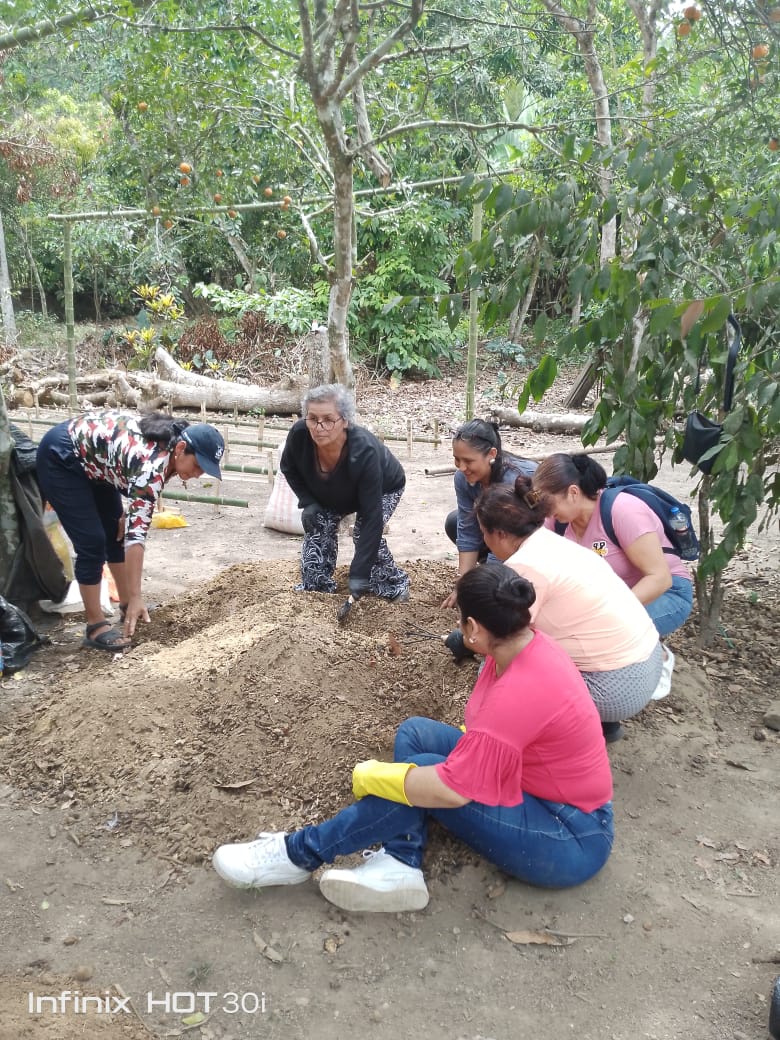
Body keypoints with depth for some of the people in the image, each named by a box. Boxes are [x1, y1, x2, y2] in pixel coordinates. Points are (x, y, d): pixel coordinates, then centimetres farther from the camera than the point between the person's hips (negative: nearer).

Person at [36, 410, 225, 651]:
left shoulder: (168, 442, -10)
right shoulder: (152, 465, -35)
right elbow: (136, 534, -37)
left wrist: (127, 512, -2)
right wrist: (136, 597, -37)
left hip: (91, 459, 9)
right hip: (60, 457, -9)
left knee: (115, 532, 12)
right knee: (93, 541, -11)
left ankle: (127, 607, 24)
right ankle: (95, 627, -1)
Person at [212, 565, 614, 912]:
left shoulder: (520, 692, -32)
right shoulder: (526, 646, -5)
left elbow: (450, 789, -30)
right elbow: (487, 732, 9)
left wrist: (370, 775, -17)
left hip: (572, 840, -9)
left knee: (425, 775, -22)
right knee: (415, 733, -2)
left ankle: (301, 853, -7)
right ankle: (399, 868, -13)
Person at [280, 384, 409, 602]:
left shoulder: (364, 453, -45)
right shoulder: (299, 434, -34)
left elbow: (371, 518, -43)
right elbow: (289, 468, -7)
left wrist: (359, 574, -44)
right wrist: (308, 502, -19)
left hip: (383, 489, -4)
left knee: (364, 532, -22)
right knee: (319, 525, -12)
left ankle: (394, 586, 1)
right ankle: (315, 588, 7)